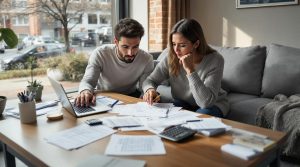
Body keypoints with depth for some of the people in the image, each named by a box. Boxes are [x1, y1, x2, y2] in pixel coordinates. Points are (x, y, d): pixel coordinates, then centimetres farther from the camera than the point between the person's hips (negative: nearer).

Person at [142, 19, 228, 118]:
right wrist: (150, 89, -30)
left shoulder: (215, 60, -25)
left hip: (213, 105, -3)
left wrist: (190, 70, -38)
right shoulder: (171, 58, -15)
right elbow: (150, 80, -5)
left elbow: (206, 102, -34)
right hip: (183, 103, 4)